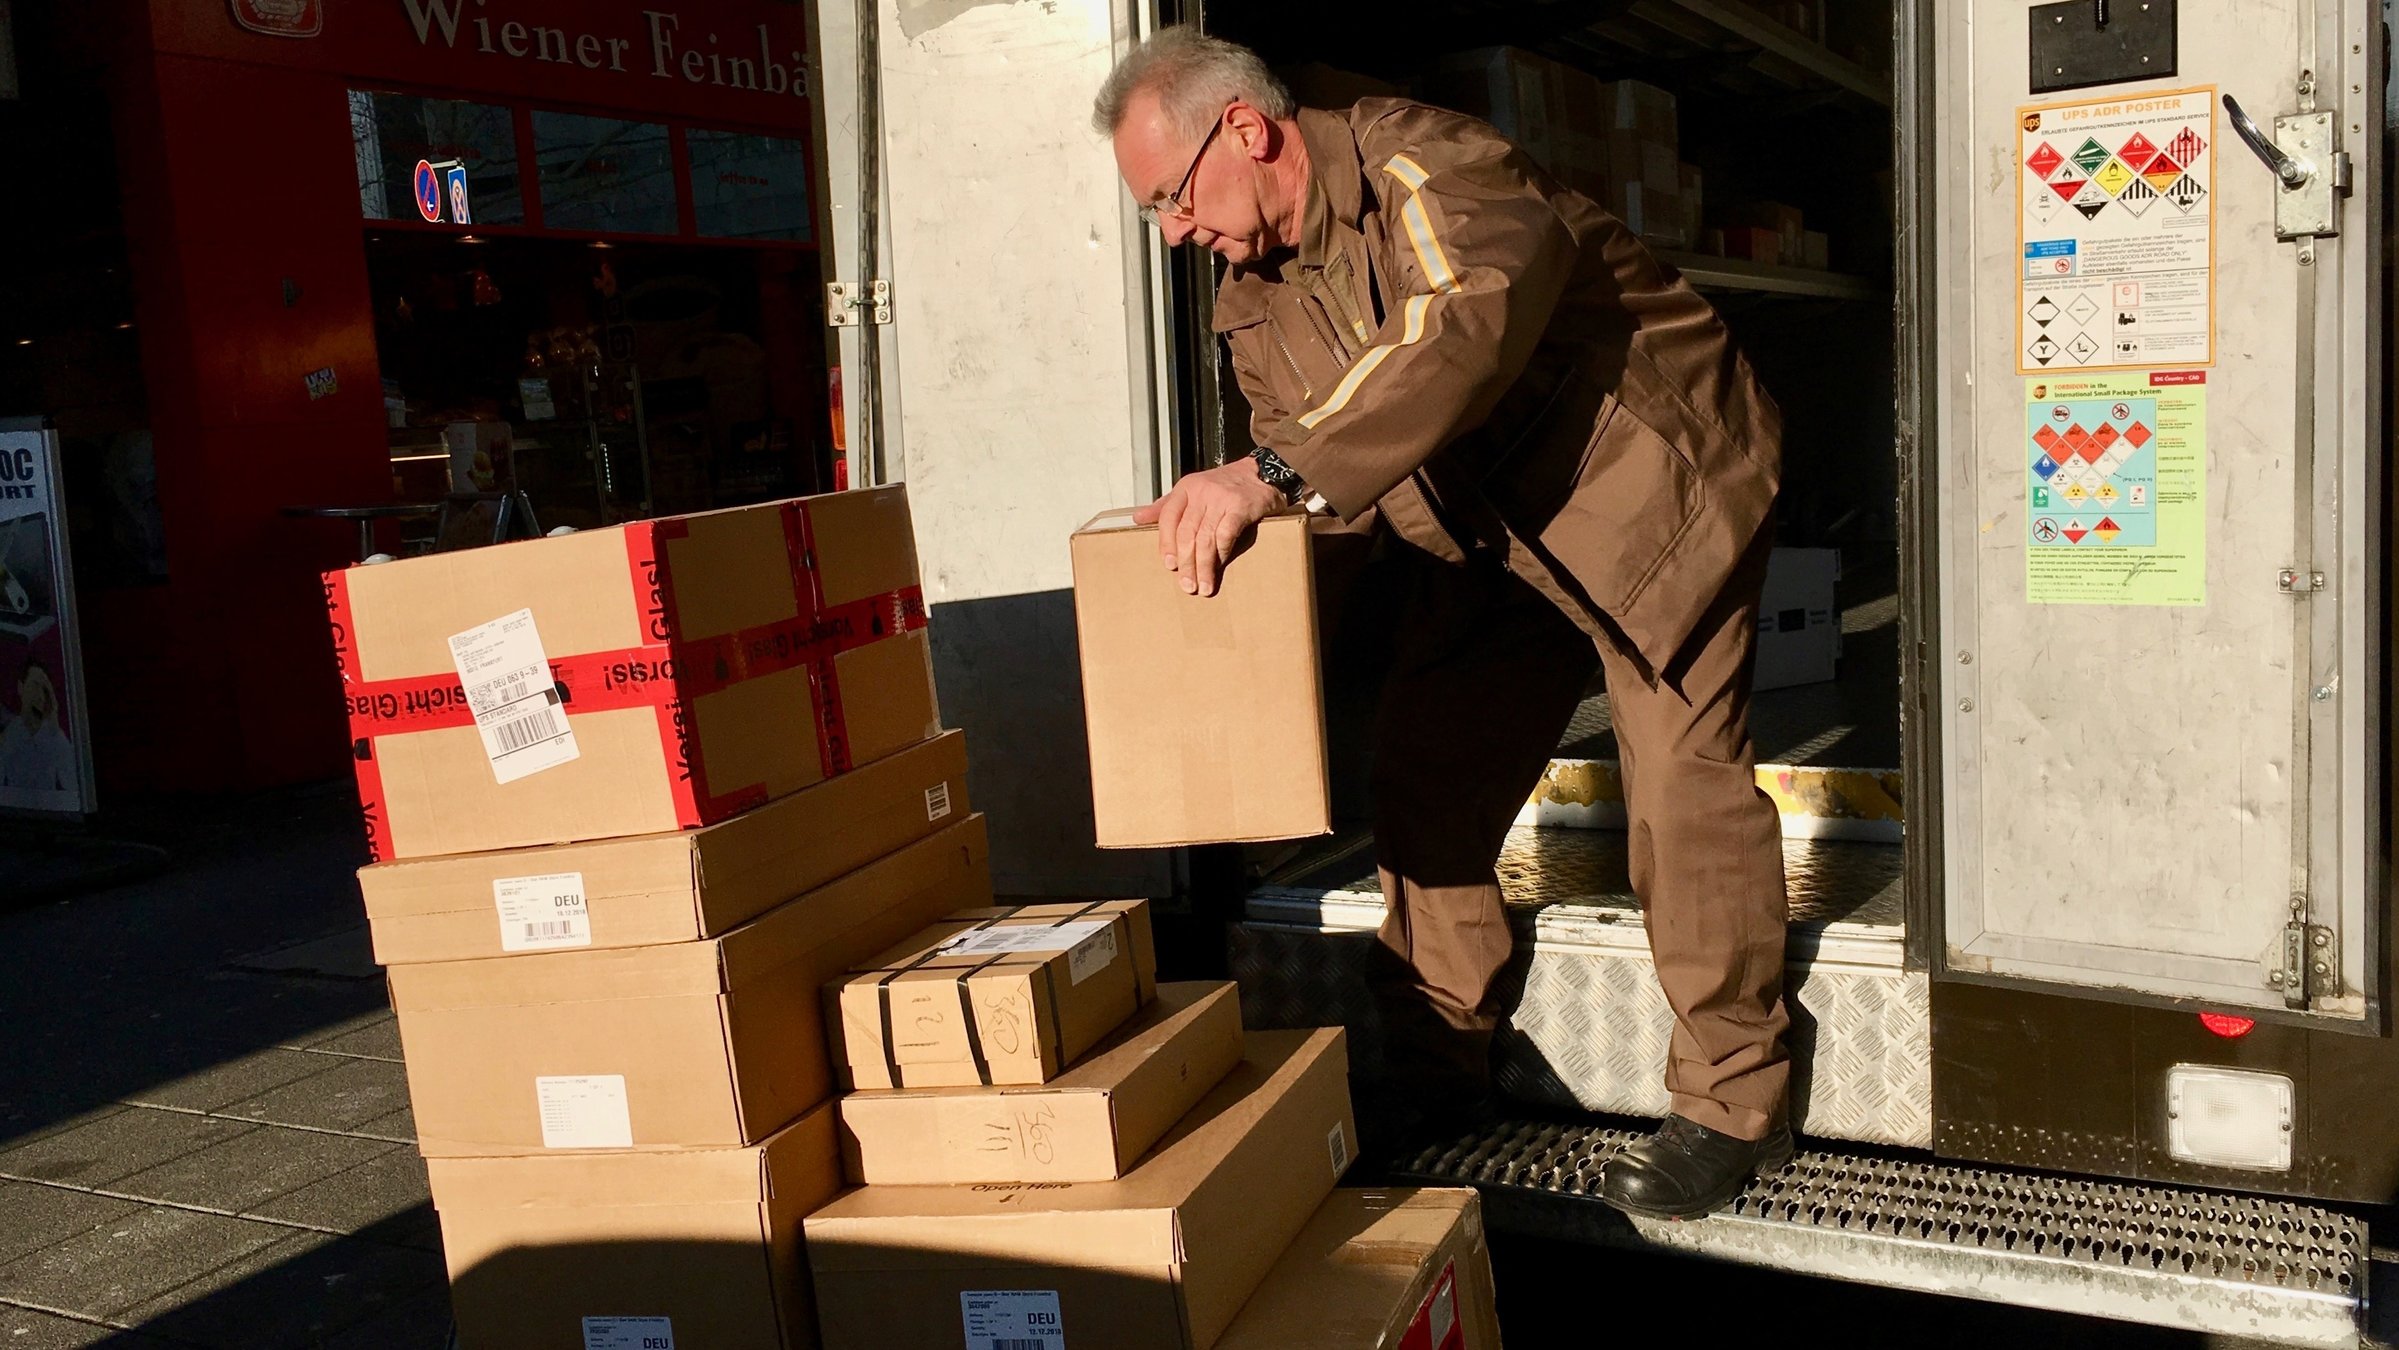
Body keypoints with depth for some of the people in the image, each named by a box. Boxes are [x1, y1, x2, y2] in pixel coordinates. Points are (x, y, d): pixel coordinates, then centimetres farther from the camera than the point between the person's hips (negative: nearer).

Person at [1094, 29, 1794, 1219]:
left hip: (1652, 484, -8)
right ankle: (1435, 1078, 15)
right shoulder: (1253, 298, 2)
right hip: (1485, 533, 8)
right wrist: (1231, 506, -14)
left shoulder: (1427, 170, -24)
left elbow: (1461, 329, -44)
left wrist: (1271, 473, -50)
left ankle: (1730, 1107, 2)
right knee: (1421, 768, 2)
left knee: (1682, 773, -11)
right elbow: (1301, 469, 7)